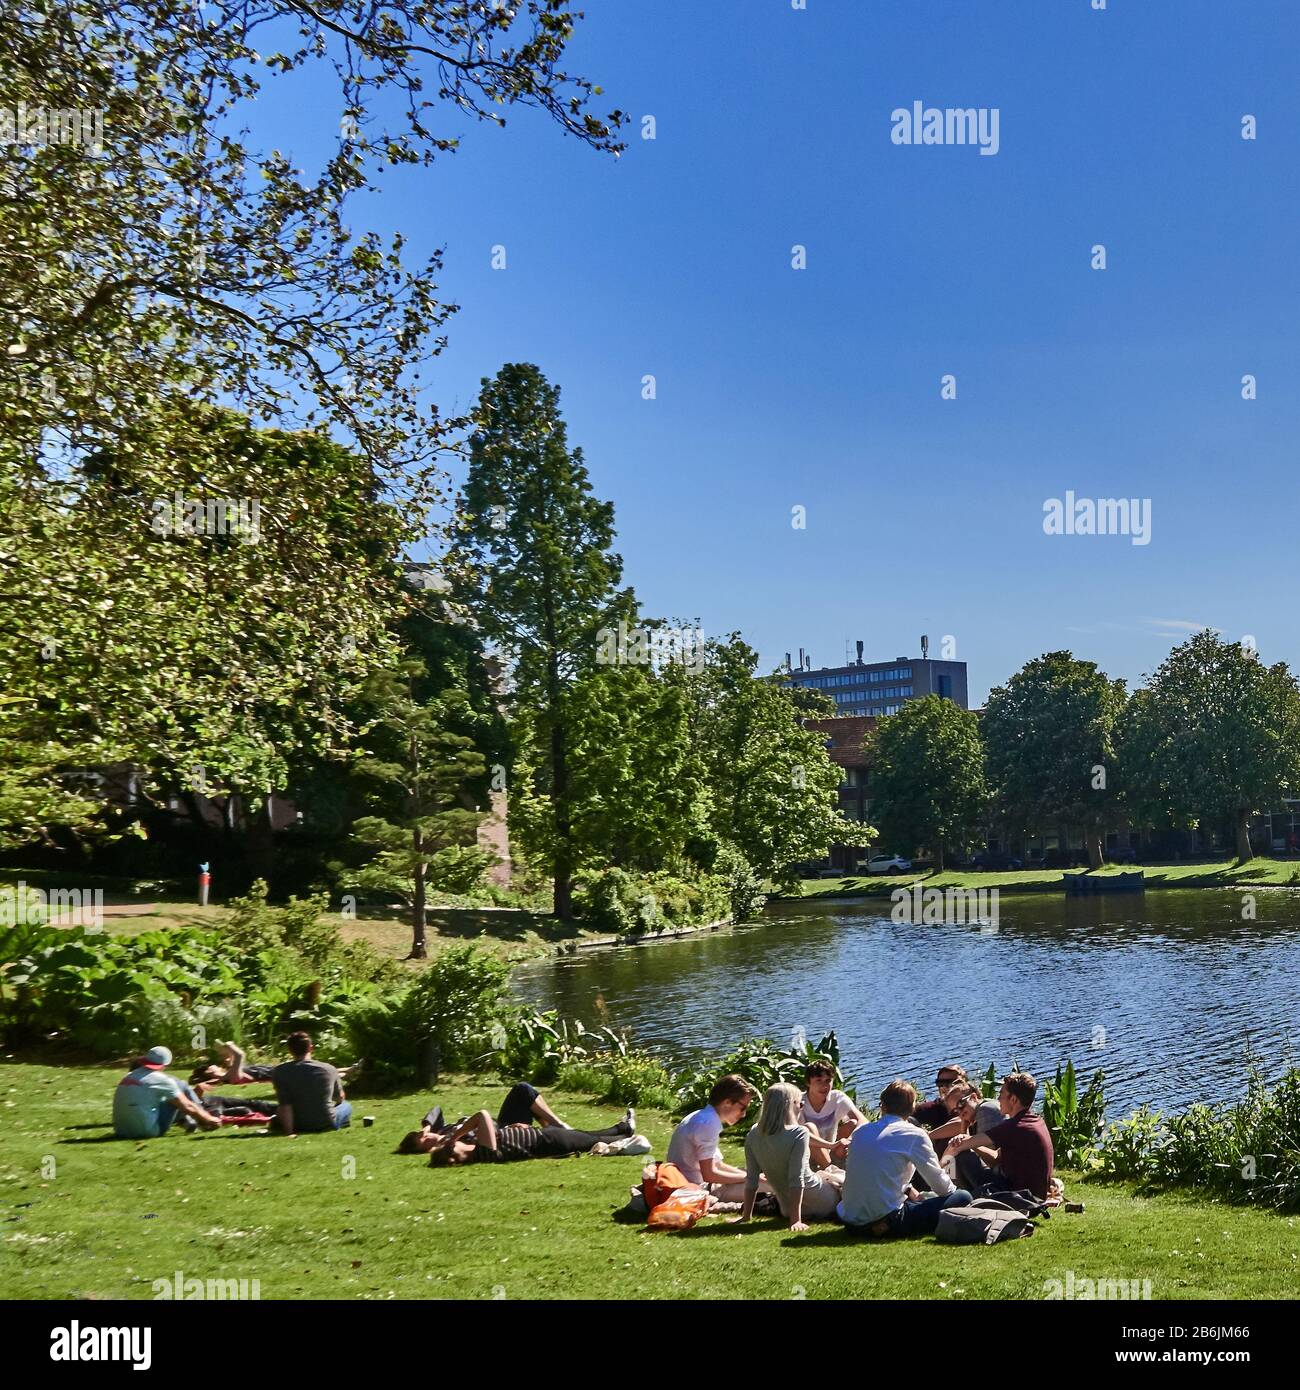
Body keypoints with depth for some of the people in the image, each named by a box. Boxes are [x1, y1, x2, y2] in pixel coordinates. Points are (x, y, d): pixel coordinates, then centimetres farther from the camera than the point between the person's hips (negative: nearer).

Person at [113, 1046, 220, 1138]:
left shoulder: (128, 1076, 10)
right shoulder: (160, 1079, -9)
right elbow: (187, 1106, -5)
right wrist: (209, 1119, 10)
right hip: (148, 1132, -7)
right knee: (181, 1086, 6)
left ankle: (188, 1121, 27)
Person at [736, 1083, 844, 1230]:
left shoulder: (753, 1136, -5)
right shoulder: (799, 1133, -20)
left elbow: (751, 1179, -4)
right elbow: (796, 1178, -23)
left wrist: (746, 1215, 2)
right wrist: (796, 1220, -23)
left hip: (787, 1210, 5)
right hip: (819, 1205, -5)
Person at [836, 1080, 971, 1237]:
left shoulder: (860, 1131, 11)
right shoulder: (914, 1135, -5)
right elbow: (938, 1181, 3)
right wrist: (953, 1190, 23)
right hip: (887, 1218, -7)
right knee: (963, 1197, -1)